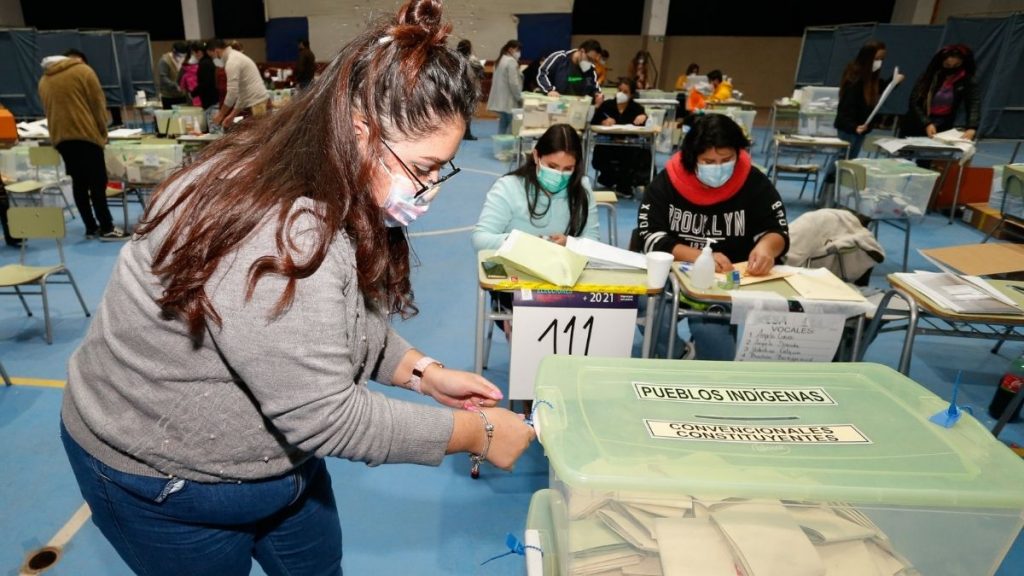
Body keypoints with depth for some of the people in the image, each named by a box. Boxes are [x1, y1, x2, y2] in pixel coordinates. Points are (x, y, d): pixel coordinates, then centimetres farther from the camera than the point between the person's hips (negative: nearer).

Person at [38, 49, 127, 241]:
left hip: (60, 138, 6)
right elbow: (98, 103, -2)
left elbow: (48, 110, 19)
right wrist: (103, 131, 7)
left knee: (79, 183, 9)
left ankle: (91, 227, 12)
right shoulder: (83, 70, 2)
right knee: (97, 182, -5)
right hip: (85, 134, -6)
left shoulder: (44, 80, 18)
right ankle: (107, 228, -7)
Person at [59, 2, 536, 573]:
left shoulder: (332, 195, -8)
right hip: (162, 479, -8)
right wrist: (474, 432, -23)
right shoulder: (277, 241, -38)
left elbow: (346, 324, 4)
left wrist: (423, 372, -8)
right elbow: (326, 416, -32)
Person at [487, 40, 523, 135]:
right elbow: (513, 83, -17)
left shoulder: (500, 60, 18)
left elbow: (495, 80, 21)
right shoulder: (511, 61, -12)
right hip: (509, 100, -10)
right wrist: (520, 98, -10)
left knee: (503, 125, 12)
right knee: (512, 126, -9)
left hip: (500, 100, 10)